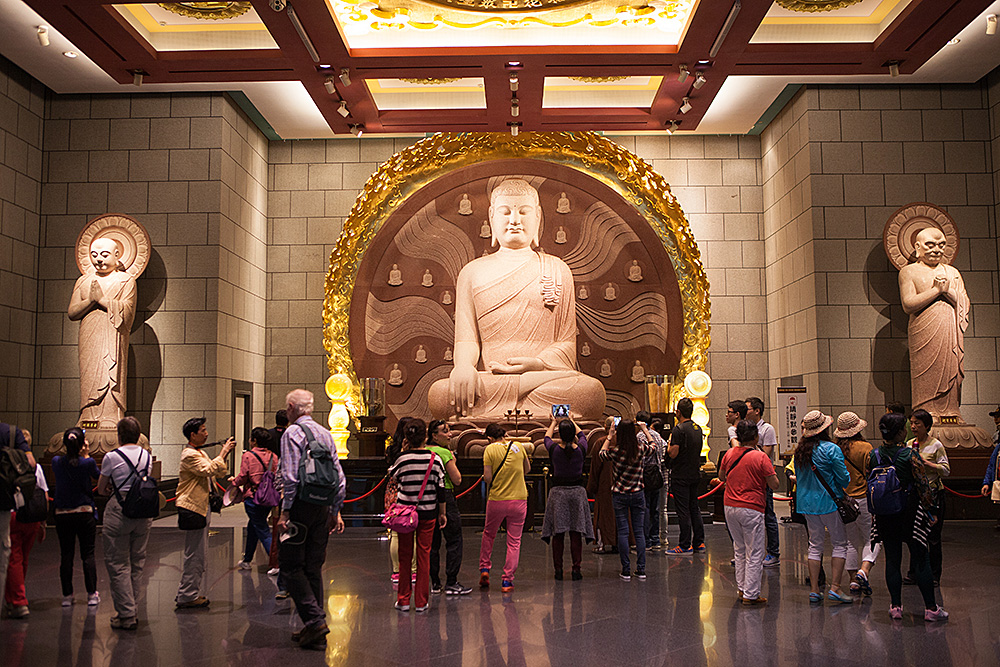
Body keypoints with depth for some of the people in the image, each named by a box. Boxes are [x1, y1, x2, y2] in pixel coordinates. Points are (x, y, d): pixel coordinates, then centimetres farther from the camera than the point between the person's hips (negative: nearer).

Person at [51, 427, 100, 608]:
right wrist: (86, 455, 10)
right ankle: (92, 594, 7)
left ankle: (67, 595, 9)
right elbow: (97, 476, 9)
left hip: (62, 514, 2)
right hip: (85, 513, -2)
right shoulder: (87, 463, -11)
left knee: (66, 555, 8)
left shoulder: (56, 462, -4)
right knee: (88, 554, 5)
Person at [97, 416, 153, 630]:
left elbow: (101, 490, 3)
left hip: (119, 511, -5)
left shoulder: (112, 457, -6)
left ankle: (126, 615, 1)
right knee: (137, 563, 13)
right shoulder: (147, 456, 7)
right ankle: (131, 610, 19)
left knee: (118, 564, 2)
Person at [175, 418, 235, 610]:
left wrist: (224, 455, 7)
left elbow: (217, 472, 20)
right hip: (193, 508, -11)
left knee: (198, 555, 15)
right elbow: (209, 470, -28)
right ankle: (187, 597, -1)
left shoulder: (200, 452, 19)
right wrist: (223, 453, -20)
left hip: (202, 507, 11)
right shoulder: (190, 454, -14)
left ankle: (186, 593, 23)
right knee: (195, 555, -7)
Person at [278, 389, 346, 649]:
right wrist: (336, 511, 17)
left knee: (291, 565, 0)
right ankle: (316, 633, 14)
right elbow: (340, 479, 12)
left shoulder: (292, 432, -7)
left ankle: (315, 620, -11)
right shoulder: (326, 434, 13)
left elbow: (291, 476, -16)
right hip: (323, 507, 7)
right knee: (314, 567, 11)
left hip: (301, 504, -7)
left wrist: (285, 511, -13)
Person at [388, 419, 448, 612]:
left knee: (405, 555, 10)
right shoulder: (434, 459, -7)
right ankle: (421, 602, 10)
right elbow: (441, 488, -2)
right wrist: (442, 513, 9)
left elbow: (393, 475, 11)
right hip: (428, 513, 0)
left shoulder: (403, 459, -10)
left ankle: (403, 600, 14)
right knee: (424, 555, 7)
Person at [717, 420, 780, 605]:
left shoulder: (729, 454, 3)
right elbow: (774, 485, -9)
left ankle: (741, 588, 24)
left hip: (730, 507, 6)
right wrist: (771, 471, 7)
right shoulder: (760, 457, -12)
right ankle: (751, 594, 3)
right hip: (751, 509, -6)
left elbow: (721, 477, 18)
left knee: (740, 550, 19)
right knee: (754, 553, 1)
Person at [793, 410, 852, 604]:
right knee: (840, 543, 4)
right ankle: (834, 588, -2)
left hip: (806, 501, 6)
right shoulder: (831, 449, -14)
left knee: (815, 545, 11)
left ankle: (814, 590, 11)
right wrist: (842, 488, 11)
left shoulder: (799, 450, 4)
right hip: (829, 501, -6)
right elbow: (844, 478, -9)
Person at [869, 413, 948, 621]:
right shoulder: (910, 455, -13)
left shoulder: (874, 456, -1)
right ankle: (931, 608, 9)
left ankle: (895, 606, 11)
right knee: (920, 559, 4)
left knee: (892, 559, 9)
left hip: (884, 513, 4)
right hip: (909, 510, -4)